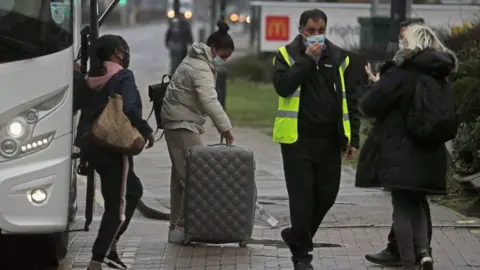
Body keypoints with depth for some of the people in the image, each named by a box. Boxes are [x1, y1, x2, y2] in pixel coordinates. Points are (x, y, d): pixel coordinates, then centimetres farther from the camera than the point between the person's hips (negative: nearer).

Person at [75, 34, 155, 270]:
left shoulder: (95, 79, 14)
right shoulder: (123, 77, -9)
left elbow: (88, 109, 15)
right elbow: (129, 109, -21)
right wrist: (146, 131, -12)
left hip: (90, 143, 8)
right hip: (111, 145, -8)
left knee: (133, 190, 23)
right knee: (118, 202, -1)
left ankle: (109, 247, 20)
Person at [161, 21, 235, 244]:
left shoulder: (194, 62, 16)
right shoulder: (201, 69, -17)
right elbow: (210, 101, -29)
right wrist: (225, 127, -31)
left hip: (176, 124, 11)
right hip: (183, 125, -11)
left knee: (180, 176, 13)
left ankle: (176, 226, 17)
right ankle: (181, 228, -16)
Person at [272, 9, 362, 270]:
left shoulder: (339, 58, 8)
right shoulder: (287, 55, 1)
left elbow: (351, 101, 9)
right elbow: (282, 86, -16)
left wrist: (353, 139, 4)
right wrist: (307, 60, -17)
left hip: (330, 140, 3)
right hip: (297, 138, -3)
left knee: (326, 194, 8)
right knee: (302, 196, -3)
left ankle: (297, 236, 31)